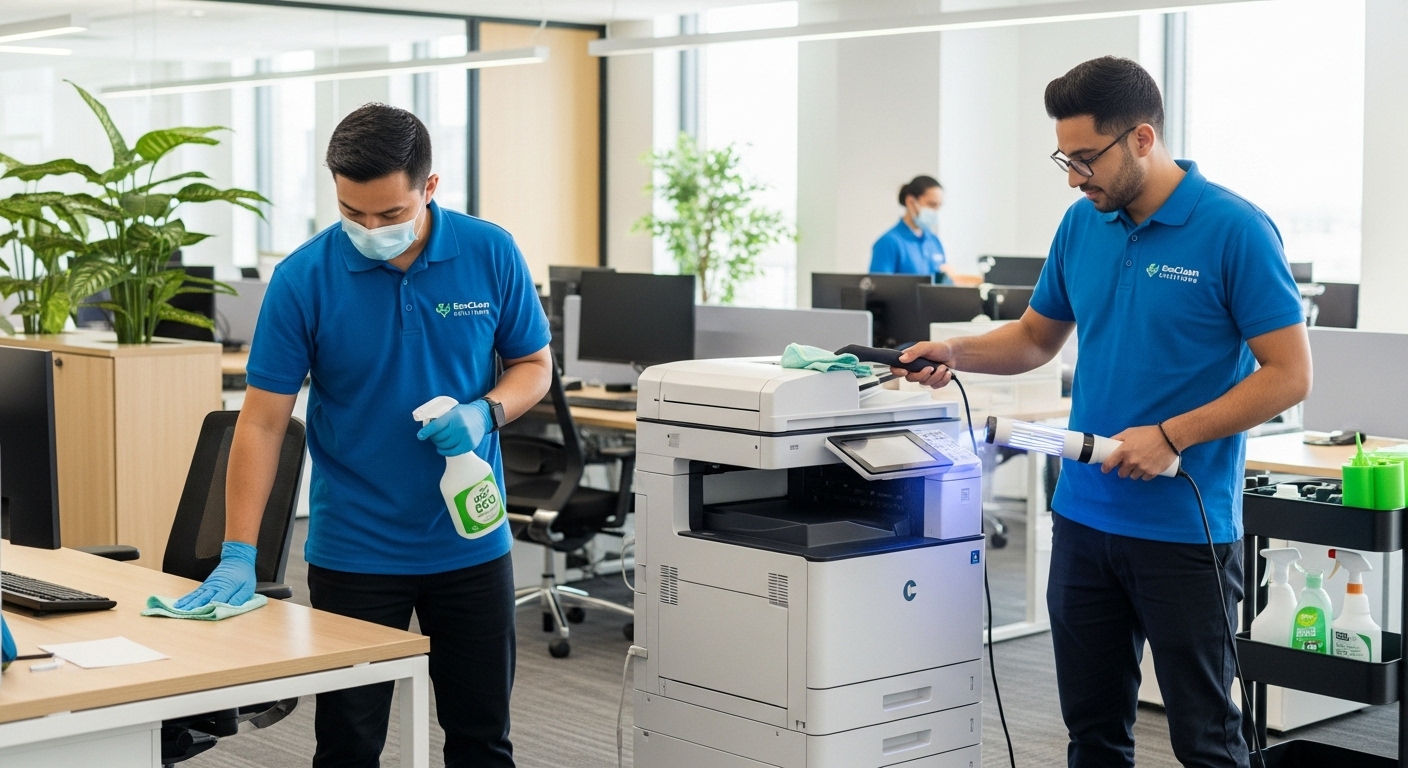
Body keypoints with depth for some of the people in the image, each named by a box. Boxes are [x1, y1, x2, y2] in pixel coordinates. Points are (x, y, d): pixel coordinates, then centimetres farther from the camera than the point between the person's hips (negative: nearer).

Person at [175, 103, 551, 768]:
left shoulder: (491, 255, -7)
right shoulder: (304, 278, -11)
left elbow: (533, 365, 5)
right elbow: (263, 419, -9)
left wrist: (484, 412, -17)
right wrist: (238, 555, -15)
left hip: (469, 542, 2)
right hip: (352, 552, -1)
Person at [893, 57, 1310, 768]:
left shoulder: (1234, 230, -12)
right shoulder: (1084, 224, 7)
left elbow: (1289, 374, -13)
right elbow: (1035, 338, 19)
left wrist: (1170, 435, -20)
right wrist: (956, 352, 1)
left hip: (1185, 528, -6)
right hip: (1085, 516, 6)